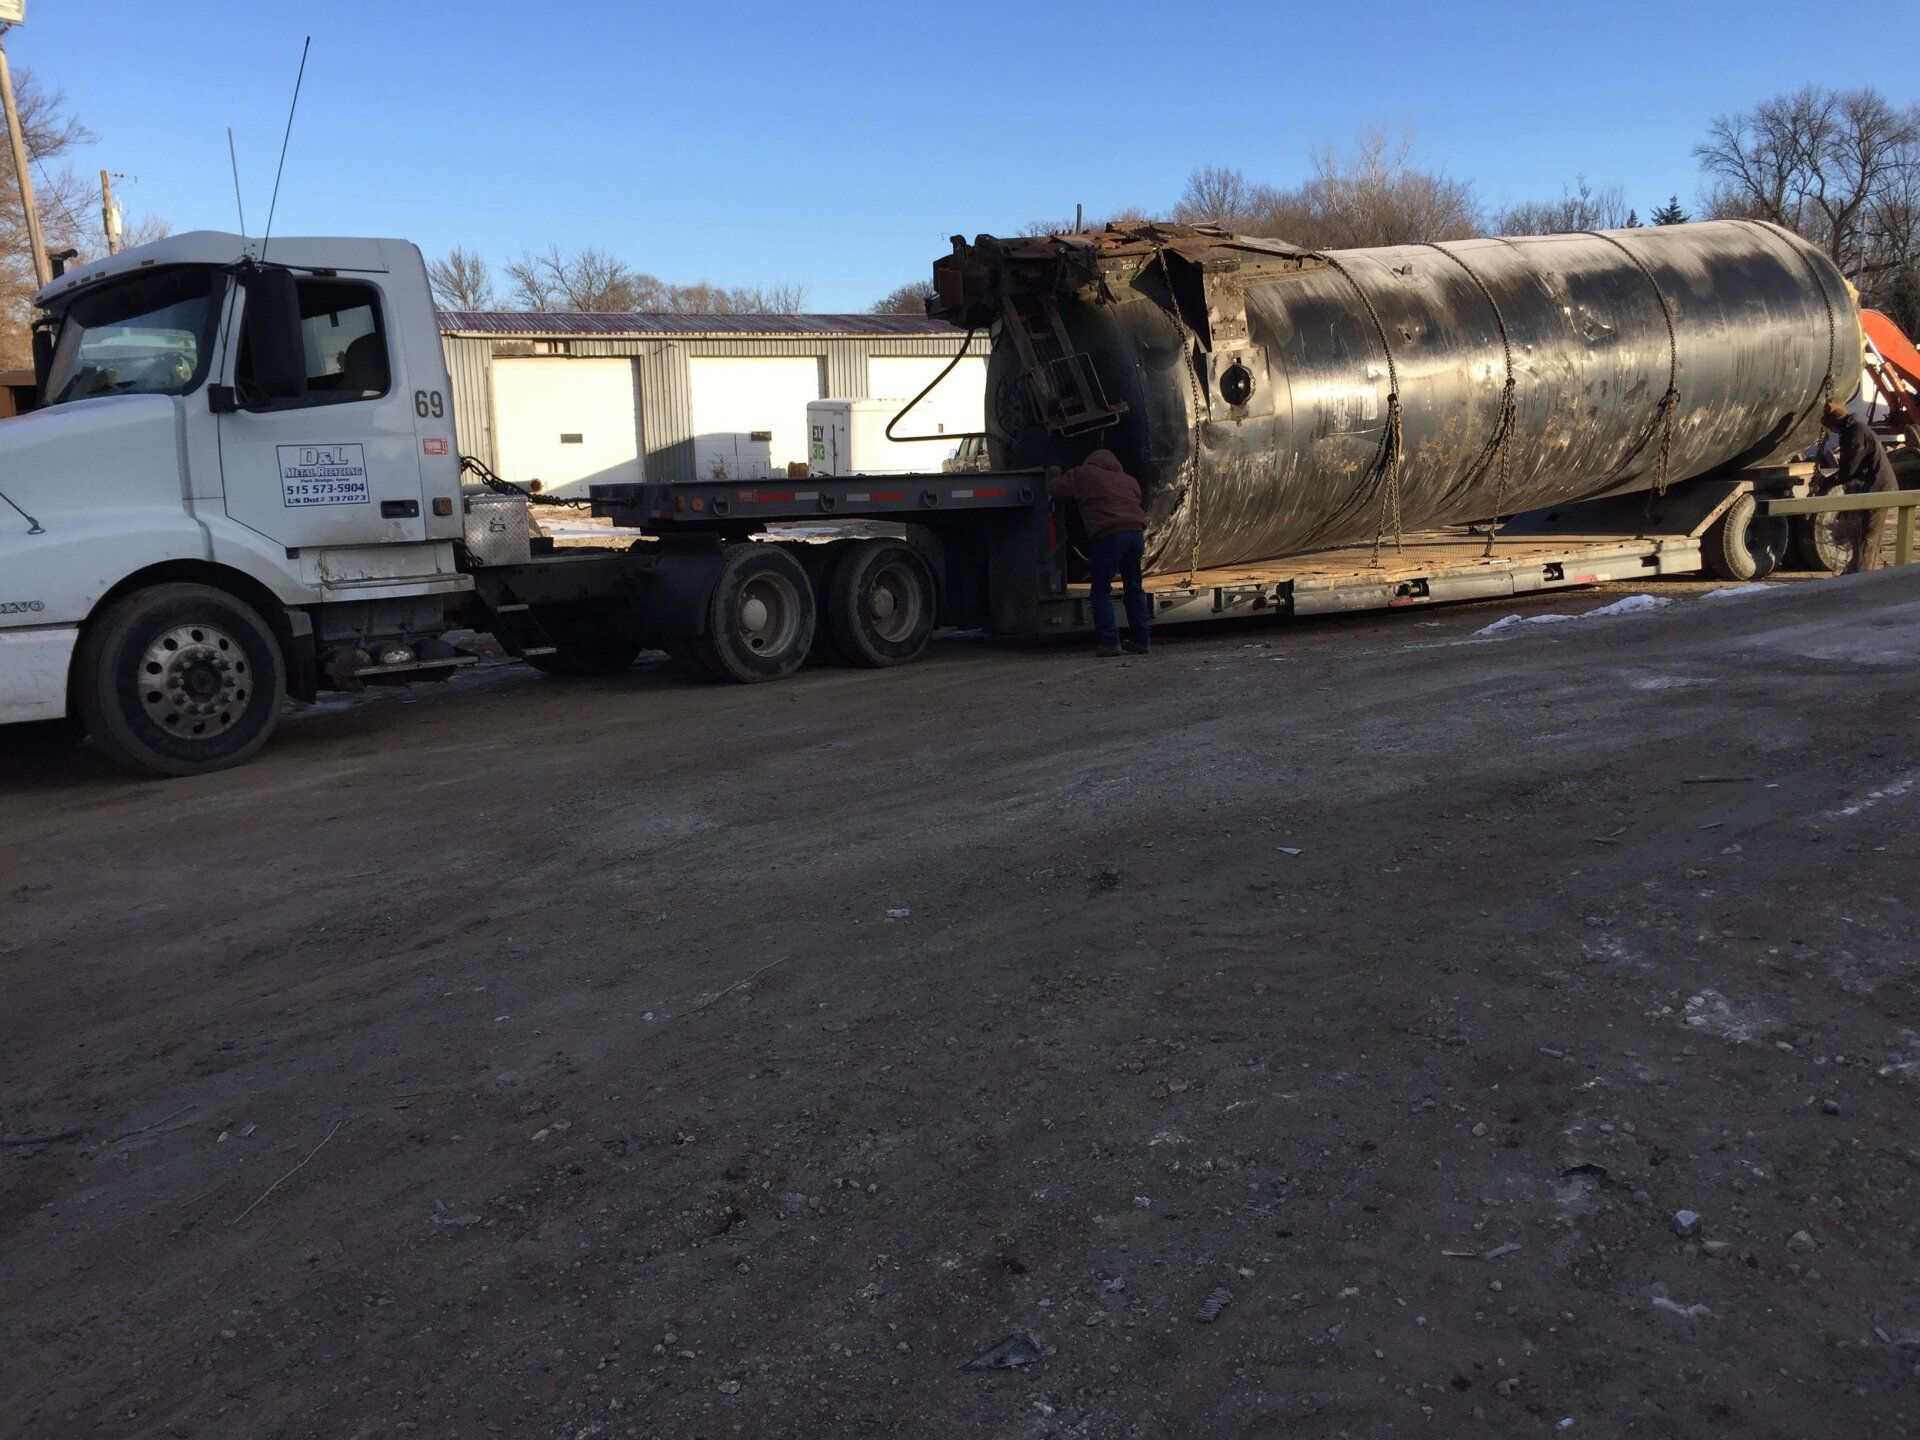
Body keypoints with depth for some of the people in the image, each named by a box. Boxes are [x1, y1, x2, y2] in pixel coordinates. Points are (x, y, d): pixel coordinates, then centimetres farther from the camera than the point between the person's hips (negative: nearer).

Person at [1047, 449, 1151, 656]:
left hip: (1109, 536, -5)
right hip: (1136, 533, 5)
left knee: (1101, 591, 4)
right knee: (1134, 588, 16)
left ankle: (1109, 642, -4)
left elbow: (1055, 488, 19)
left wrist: (1053, 473, 38)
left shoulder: (1082, 474, 13)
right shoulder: (1129, 480, 28)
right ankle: (1141, 640, 16)